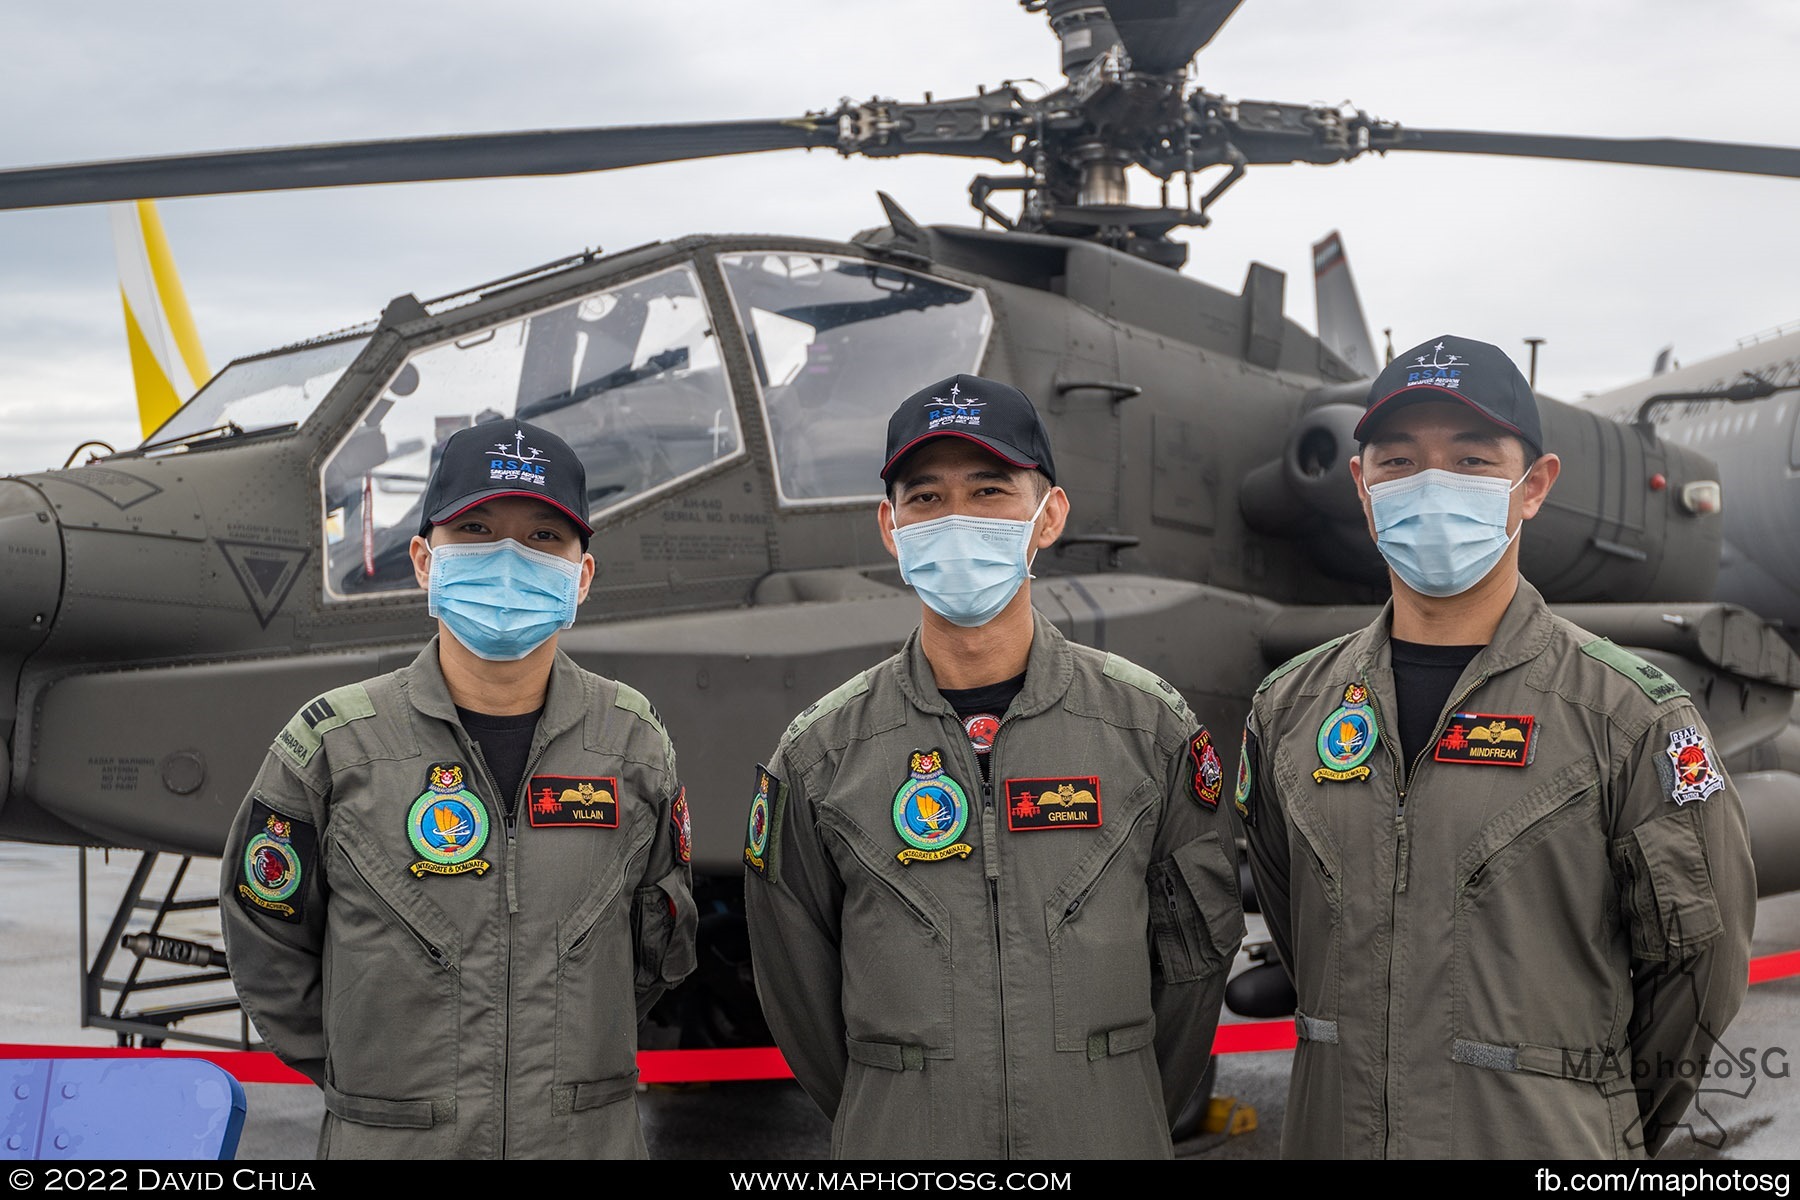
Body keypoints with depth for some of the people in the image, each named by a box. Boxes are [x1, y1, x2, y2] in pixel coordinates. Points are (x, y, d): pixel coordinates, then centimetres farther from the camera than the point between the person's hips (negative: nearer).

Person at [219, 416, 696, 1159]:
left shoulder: (633, 744, -3)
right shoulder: (334, 748, -9)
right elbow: (268, 954, 1)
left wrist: (566, 1062, 6)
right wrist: (364, 1077, 4)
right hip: (387, 1143, -2)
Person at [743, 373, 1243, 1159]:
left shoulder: (1152, 730, -5)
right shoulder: (820, 756, -6)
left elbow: (1194, 952, 3)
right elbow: (797, 989, 3)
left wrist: (1129, 1117, 7)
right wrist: (887, 1118, 7)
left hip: (1113, 1133, 1)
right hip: (899, 1138, 0)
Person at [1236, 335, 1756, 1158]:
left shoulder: (1631, 714, -10)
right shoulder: (1289, 708, 1)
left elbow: (1699, 963, -2)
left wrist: (1604, 1122, 6)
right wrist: (1361, 1064, 10)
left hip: (1550, 1145, -3)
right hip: (1331, 1133, 4)